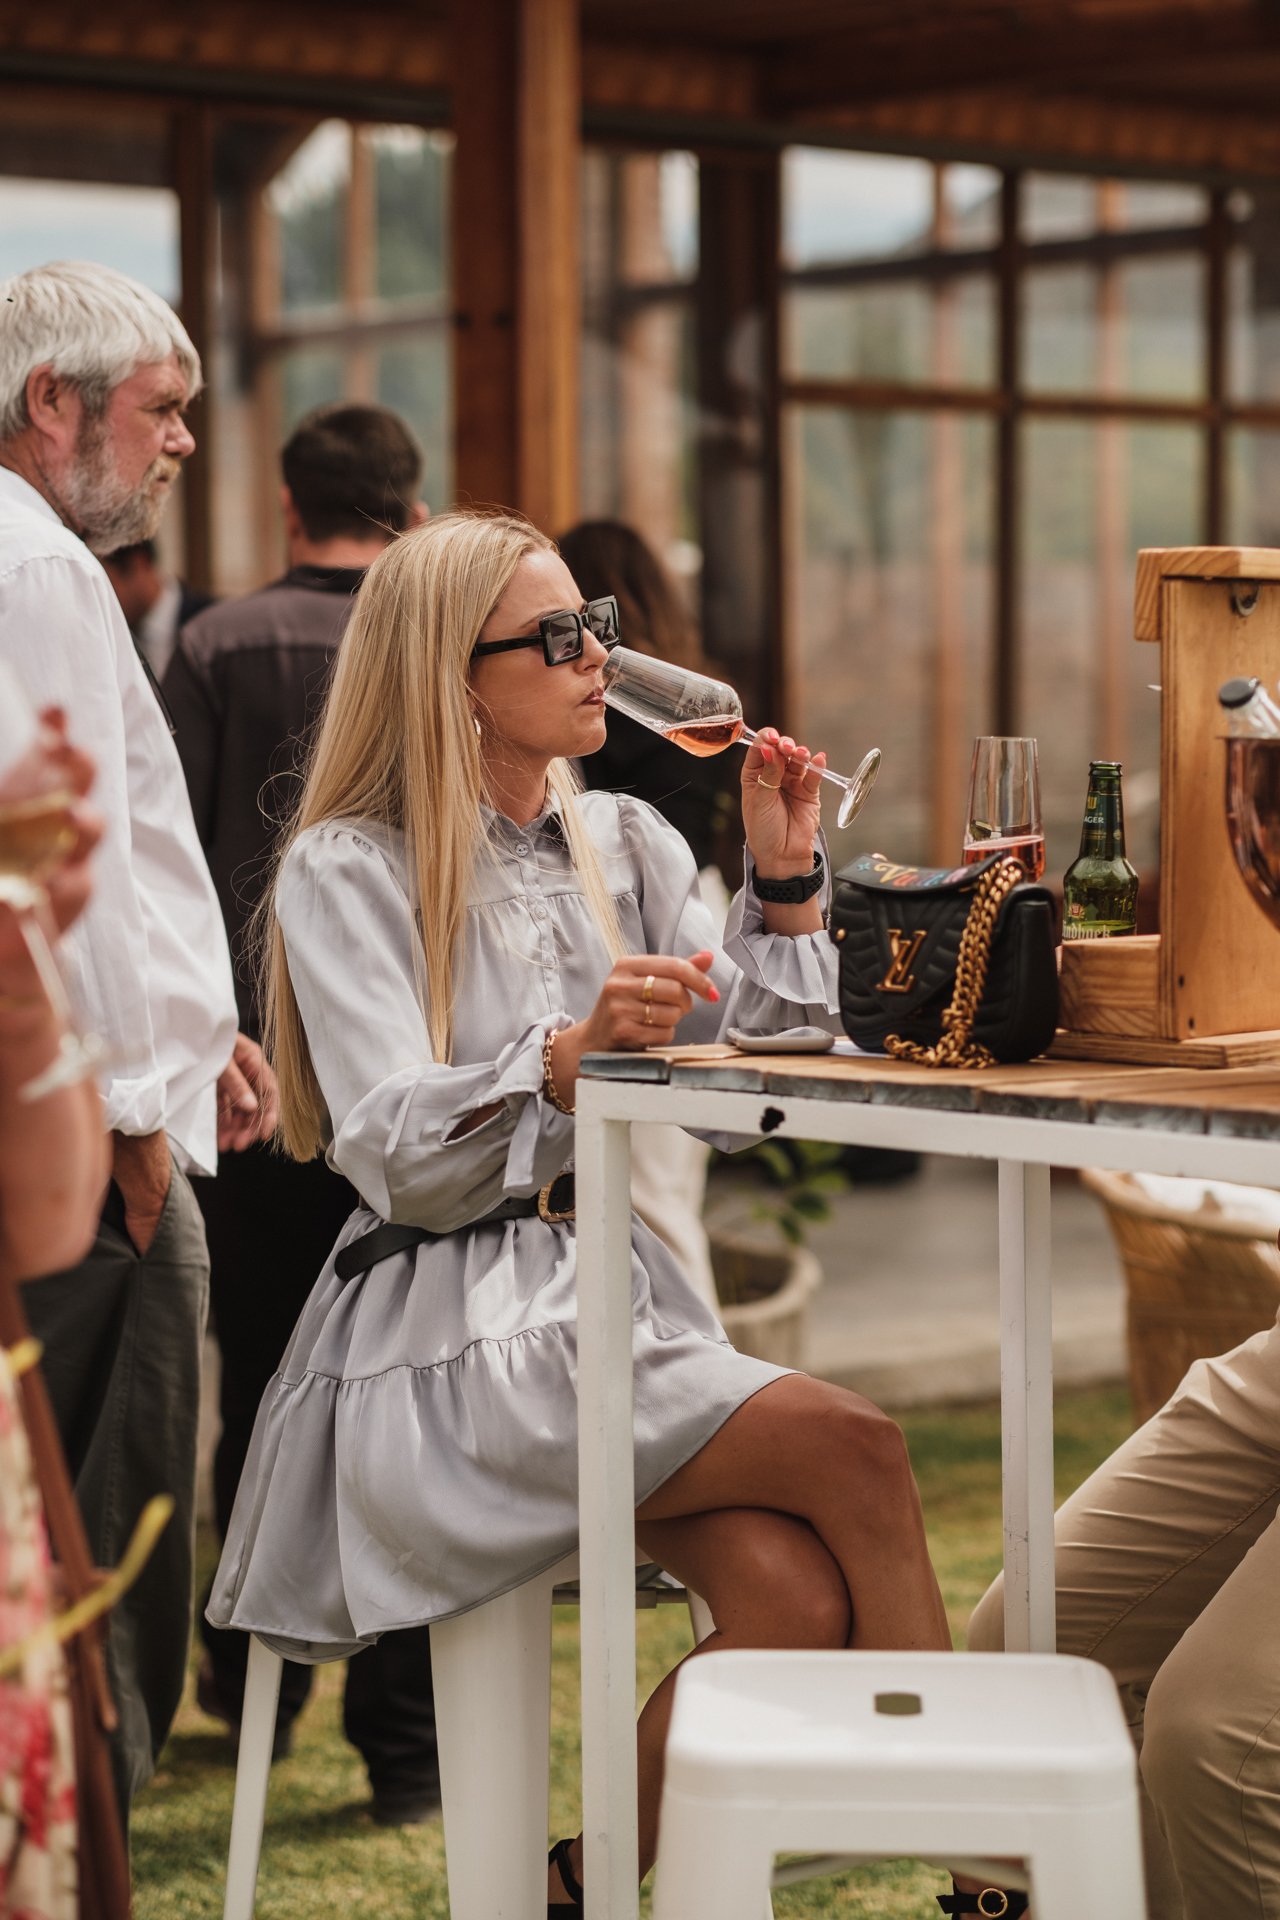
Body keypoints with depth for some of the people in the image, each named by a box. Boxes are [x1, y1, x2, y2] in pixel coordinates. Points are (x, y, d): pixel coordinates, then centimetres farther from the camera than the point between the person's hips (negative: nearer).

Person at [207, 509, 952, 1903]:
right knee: (853, 1448, -25)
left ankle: (588, 1879, -5)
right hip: (447, 1333, -6)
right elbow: (398, 1158, -13)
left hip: (618, 1293, 6)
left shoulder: (626, 844, 16)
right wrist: (570, 1052, -28)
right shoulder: (347, 872, -2)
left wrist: (784, 880, 7)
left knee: (796, 1595, -24)